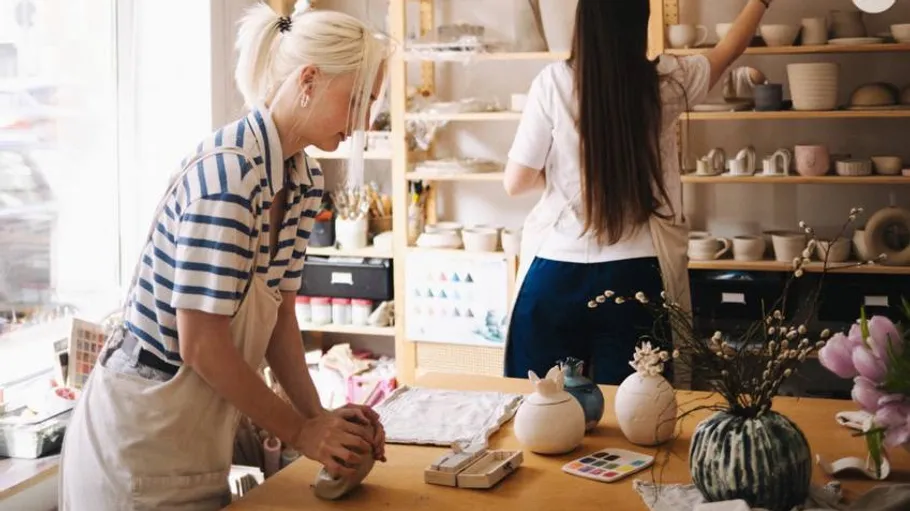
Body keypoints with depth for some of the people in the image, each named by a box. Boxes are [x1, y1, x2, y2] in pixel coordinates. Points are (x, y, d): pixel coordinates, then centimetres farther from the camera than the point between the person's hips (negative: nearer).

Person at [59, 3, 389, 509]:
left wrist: (318, 416, -5)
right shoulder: (228, 170, -25)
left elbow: (280, 311, 6)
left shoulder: (305, 179, 3)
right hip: (142, 439, -8)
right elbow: (201, 343, -24)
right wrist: (300, 429, -15)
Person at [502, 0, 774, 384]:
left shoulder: (554, 82, -7)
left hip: (556, 274, -1)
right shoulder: (667, 82, -1)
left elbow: (515, 182, -3)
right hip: (636, 276, 1)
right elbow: (730, 48, 20)